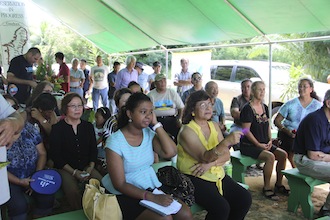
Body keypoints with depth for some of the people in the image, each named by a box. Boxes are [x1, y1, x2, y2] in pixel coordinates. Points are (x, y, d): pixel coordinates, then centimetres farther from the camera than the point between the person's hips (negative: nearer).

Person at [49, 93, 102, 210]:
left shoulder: (88, 126, 11)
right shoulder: (57, 128, -2)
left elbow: (94, 150, 11)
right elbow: (55, 155, -5)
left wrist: (90, 168, -5)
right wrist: (74, 172, -12)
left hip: (87, 167, 4)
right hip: (65, 168, -3)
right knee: (73, 192, -32)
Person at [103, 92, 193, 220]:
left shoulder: (149, 133, 2)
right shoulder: (115, 142, -15)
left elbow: (171, 152, -13)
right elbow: (120, 185, -16)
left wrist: (156, 124, -12)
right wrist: (151, 197, -26)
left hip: (152, 188, 5)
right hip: (127, 195, -5)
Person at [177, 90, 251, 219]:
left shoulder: (214, 126, 9)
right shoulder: (187, 131, -12)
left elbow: (226, 155, 3)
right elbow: (205, 157, -23)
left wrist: (210, 164, -16)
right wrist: (226, 142, -36)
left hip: (217, 175, 7)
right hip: (195, 178, -6)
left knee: (245, 199, -10)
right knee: (221, 207, -26)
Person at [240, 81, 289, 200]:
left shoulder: (265, 107, 11)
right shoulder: (247, 109, -14)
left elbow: (268, 125, 17)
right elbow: (246, 130, -16)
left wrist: (270, 140, 3)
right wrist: (258, 144, -16)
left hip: (264, 144, 8)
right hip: (248, 145, -8)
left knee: (283, 154, -9)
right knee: (270, 157, -28)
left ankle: (278, 185, 6)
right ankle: (267, 188, -12)